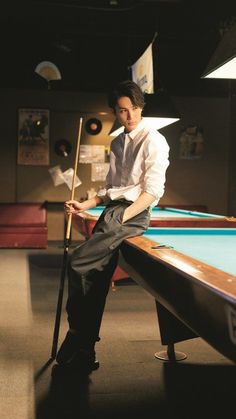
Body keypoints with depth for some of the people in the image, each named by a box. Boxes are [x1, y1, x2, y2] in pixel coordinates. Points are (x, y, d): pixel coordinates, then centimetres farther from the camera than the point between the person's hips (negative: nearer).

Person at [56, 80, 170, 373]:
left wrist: (122, 217, -19)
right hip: (111, 211, 8)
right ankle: (84, 353, 9)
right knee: (96, 280, 2)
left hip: (133, 215, -7)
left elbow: (153, 191, -12)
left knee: (78, 263, -18)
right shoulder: (117, 143, 18)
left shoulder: (153, 141, -6)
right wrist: (85, 205, 9)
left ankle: (77, 337, -3)